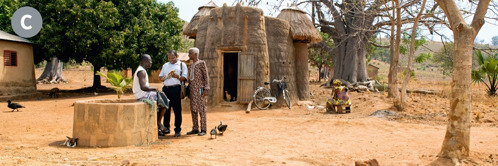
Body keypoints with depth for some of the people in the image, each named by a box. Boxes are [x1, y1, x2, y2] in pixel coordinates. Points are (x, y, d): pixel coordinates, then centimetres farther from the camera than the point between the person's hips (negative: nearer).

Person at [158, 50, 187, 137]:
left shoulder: (182, 65, 8)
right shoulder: (165, 65, 23)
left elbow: (185, 77, 0)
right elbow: (160, 76, 23)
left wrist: (177, 76, -18)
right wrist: (163, 78, 0)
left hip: (176, 88, -5)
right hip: (166, 88, 5)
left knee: (177, 109, -3)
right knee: (166, 109, 7)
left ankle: (177, 129, 2)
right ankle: (166, 128, 18)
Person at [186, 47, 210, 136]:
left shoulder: (201, 63, -5)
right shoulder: (191, 65, 15)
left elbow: (206, 77, -9)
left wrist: (206, 89, -15)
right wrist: (188, 90, 16)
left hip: (199, 89, -7)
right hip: (192, 89, 7)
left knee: (201, 109, -5)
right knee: (193, 109, 7)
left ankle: (203, 129, 1)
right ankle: (195, 128, 14)